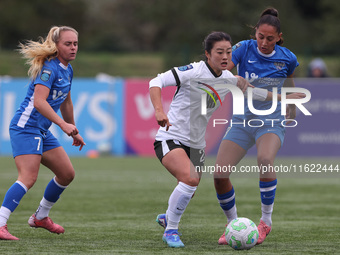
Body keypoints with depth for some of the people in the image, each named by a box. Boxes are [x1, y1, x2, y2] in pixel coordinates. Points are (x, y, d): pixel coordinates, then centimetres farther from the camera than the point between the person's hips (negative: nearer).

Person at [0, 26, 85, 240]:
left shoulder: (67, 70, 14)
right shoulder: (49, 68, -16)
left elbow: (66, 103, 28)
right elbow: (38, 101, -28)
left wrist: (74, 132, 34)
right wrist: (63, 124, -33)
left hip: (42, 131, 10)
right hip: (25, 128, -10)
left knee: (67, 174, 12)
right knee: (28, 178, -23)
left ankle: (41, 217, 28)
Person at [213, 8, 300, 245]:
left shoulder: (287, 58, -1)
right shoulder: (245, 48, -5)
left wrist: (292, 110, 28)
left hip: (271, 122, -2)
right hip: (242, 121, 2)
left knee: (265, 159, -34)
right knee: (220, 174, -12)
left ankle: (266, 221, -18)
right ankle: (233, 224, 13)